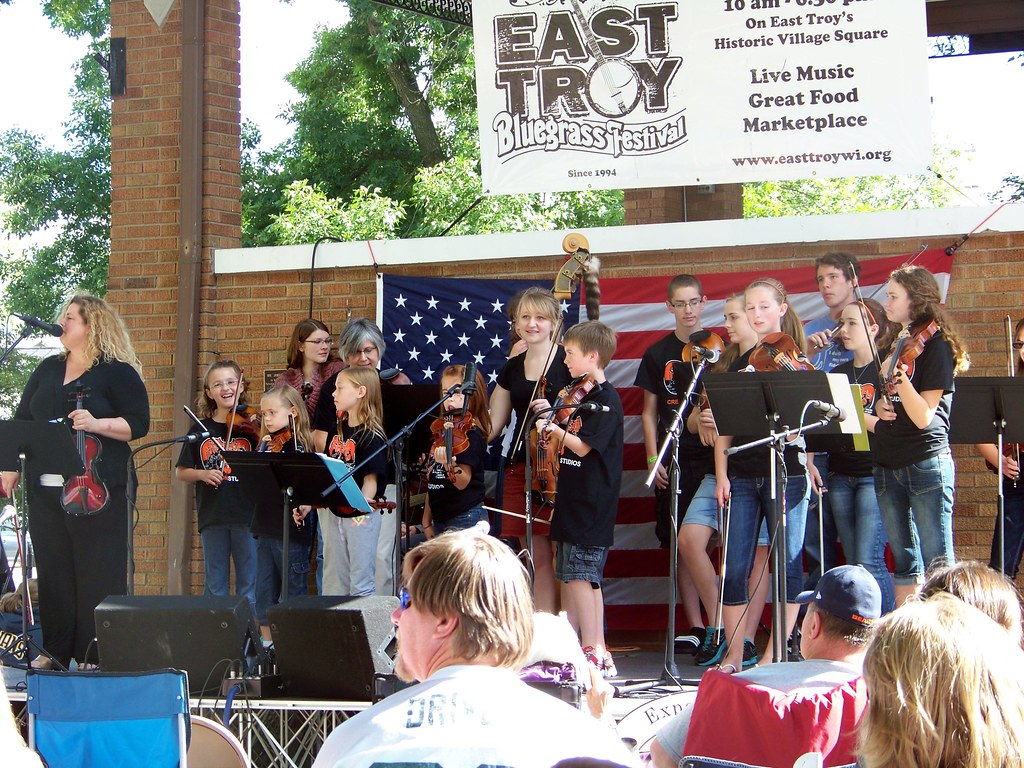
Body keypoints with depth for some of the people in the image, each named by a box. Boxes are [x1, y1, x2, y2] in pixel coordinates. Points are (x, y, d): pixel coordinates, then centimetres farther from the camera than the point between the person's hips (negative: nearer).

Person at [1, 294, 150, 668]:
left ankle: (97, 659, 1)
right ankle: (55, 652, 16)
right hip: (46, 489, 6)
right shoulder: (47, 370, 17)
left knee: (98, 574, -4)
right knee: (53, 572, 8)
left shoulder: (118, 372, -1)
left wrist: (97, 424, -21)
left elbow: (138, 424, -7)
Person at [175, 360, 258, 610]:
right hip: (212, 515, 2)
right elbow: (180, 472, 11)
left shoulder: (250, 426, 0)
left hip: (246, 514, -2)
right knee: (215, 587, 10)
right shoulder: (200, 430, 7)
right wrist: (202, 473, -9)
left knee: (249, 587, 4)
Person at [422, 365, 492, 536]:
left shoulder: (470, 433, -9)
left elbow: (463, 482, -19)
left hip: (465, 520, -8)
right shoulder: (441, 431, 13)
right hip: (439, 521, 8)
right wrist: (426, 522, 16)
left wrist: (450, 464, -39)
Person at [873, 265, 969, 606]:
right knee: (905, 562, 11)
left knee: (938, 564, -6)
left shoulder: (934, 345, -8)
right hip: (887, 463, 8)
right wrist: (879, 408, 0)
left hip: (926, 464, -8)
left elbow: (924, 417, -17)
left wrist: (897, 375, -28)